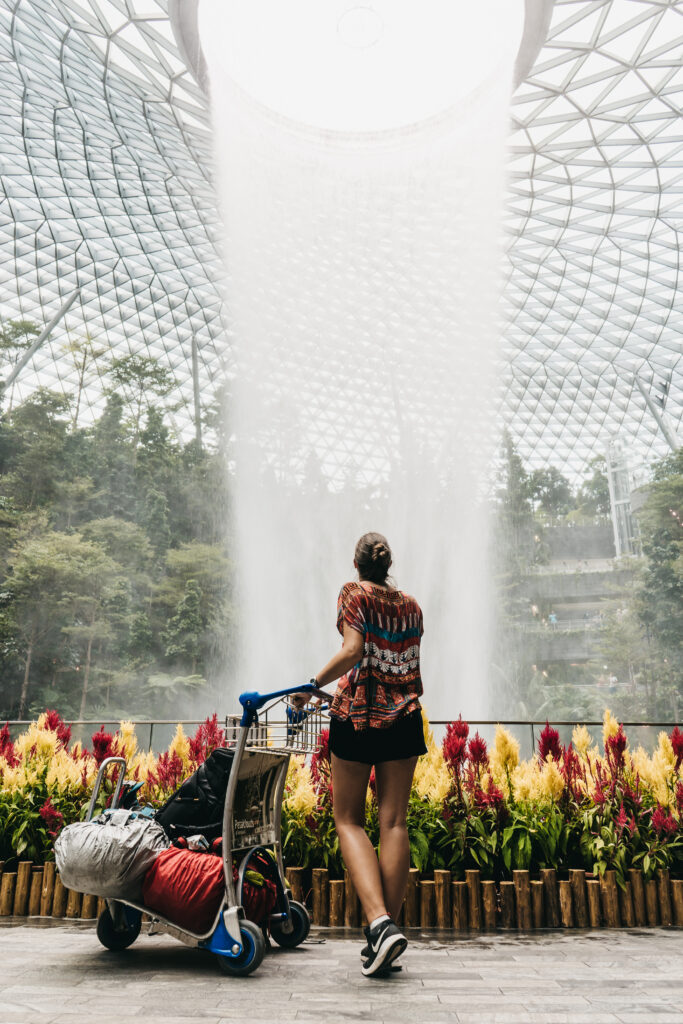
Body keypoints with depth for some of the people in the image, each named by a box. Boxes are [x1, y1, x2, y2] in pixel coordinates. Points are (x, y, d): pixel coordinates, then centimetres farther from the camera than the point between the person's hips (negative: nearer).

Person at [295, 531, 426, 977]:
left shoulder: (354, 593, -3)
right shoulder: (411, 605, 11)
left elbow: (352, 652, -16)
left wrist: (312, 685, -8)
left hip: (357, 714, -4)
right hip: (404, 714, 4)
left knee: (349, 820, 6)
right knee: (394, 820, 6)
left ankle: (380, 922, -8)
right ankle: (387, 927, 9)